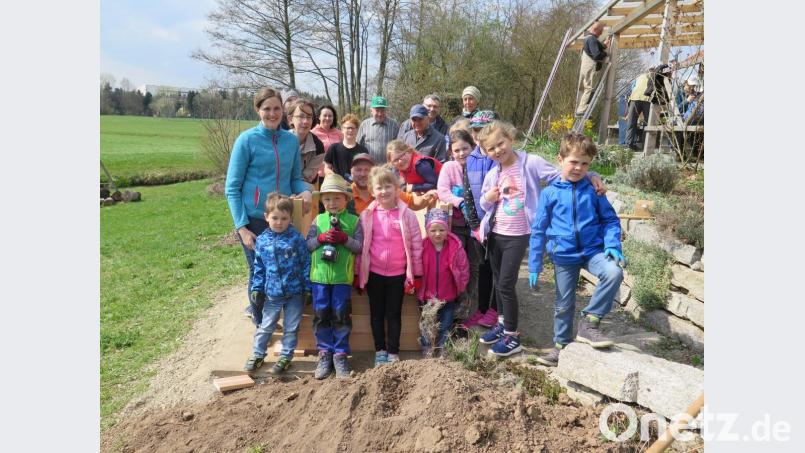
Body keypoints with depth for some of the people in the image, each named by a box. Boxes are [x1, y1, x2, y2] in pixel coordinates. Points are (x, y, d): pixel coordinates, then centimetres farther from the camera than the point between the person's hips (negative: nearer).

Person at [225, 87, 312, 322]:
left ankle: (256, 309, 40)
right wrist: (242, 227, -13)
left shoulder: (291, 140, 4)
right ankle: (261, 324, 29)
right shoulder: (247, 139, -8)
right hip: (254, 220, -4)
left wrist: (306, 191, -11)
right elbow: (232, 188, -7)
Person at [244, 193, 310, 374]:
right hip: (272, 293, 2)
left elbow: (306, 264, -4)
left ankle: (285, 356, 27)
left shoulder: (296, 238, -8)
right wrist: (257, 288, 3)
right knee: (265, 326, 14)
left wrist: (308, 288, -5)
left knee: (291, 328, 12)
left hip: (295, 292, -1)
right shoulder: (262, 240, -1)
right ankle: (257, 354, 30)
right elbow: (259, 268, 6)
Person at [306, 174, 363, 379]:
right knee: (321, 315, 7)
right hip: (319, 276, 2)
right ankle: (325, 354, 21)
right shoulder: (318, 220, 8)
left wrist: (344, 238, -17)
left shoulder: (354, 221, 3)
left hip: (343, 277, -2)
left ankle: (340, 355, 17)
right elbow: (307, 245, 4)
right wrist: (321, 238, -12)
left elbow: (360, 247, -3)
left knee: (341, 316, 3)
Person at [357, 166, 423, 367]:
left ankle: (393, 352, 20)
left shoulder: (407, 214, -6)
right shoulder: (367, 215, -2)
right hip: (374, 273, 2)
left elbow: (416, 245, -4)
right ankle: (380, 351, 25)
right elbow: (360, 246, 3)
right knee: (376, 313, 12)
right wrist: (358, 275, 4)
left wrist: (416, 275, -4)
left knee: (394, 314, 9)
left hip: (398, 274, -1)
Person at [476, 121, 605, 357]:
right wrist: (487, 199, -7)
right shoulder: (492, 175, 6)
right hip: (495, 234, 6)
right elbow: (484, 204, 16)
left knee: (506, 284, -6)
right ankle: (503, 324, 35)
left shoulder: (531, 162, -10)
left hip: (518, 236, -6)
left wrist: (590, 176, -21)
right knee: (499, 282, 16)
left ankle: (513, 337, 8)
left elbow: (561, 177, -10)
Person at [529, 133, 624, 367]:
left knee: (614, 273, -28)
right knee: (564, 305, 11)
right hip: (564, 256, 0)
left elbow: (610, 219, 6)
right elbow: (538, 231, 0)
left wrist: (612, 245, -13)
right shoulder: (549, 193, -4)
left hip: (593, 250, 0)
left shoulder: (593, 190, -1)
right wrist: (534, 267, 0)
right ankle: (561, 345, 34)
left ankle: (590, 321, -11)